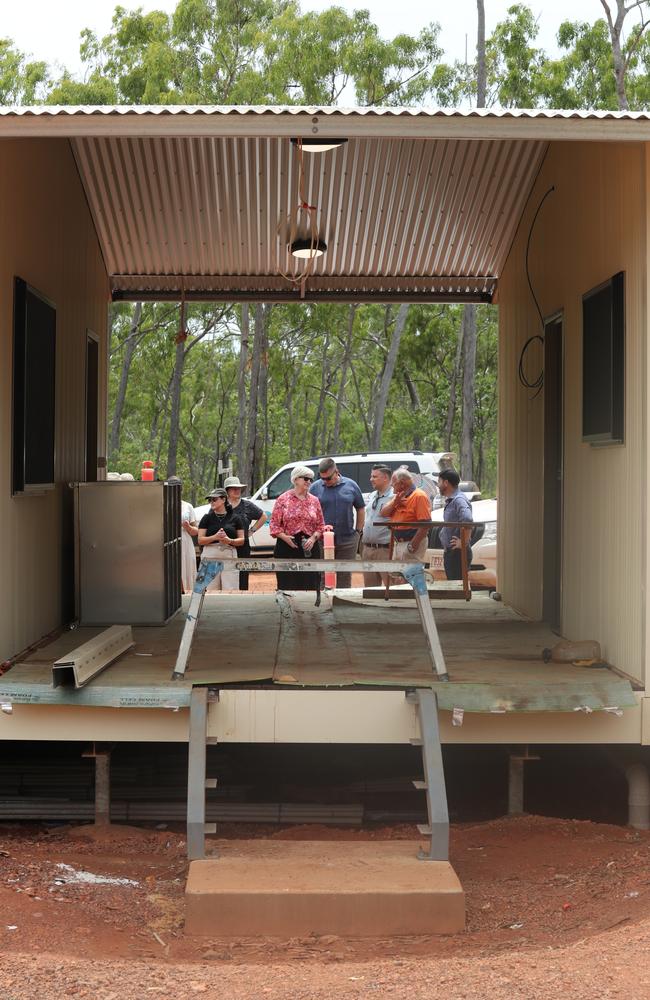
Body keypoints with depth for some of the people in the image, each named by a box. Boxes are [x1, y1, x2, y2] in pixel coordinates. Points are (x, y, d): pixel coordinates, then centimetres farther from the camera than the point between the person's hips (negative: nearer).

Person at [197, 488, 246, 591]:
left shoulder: (235, 518, 8)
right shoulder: (207, 518, 9)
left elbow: (242, 540, 8)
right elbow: (200, 540, 2)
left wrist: (230, 540, -12)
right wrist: (215, 537, -15)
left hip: (230, 556, 0)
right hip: (210, 556, 0)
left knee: (231, 590, -7)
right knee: (212, 591, -2)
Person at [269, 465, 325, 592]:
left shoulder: (314, 501, 11)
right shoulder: (283, 499, 1)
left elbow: (320, 525, 12)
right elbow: (274, 524, 0)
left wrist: (314, 538, -6)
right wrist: (285, 537, -15)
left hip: (309, 548, 3)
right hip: (287, 548, -3)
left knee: (311, 586, -1)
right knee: (287, 586, -3)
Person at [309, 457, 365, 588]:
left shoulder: (351, 485, 4)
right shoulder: (316, 487, 0)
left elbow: (360, 509, 13)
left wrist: (358, 531, 8)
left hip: (347, 540, 1)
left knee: (345, 578, 7)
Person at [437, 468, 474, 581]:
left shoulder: (459, 500, -17)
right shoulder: (450, 501, 15)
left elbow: (467, 520, -35)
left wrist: (463, 542, -26)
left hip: (458, 553, -10)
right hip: (449, 552, 10)